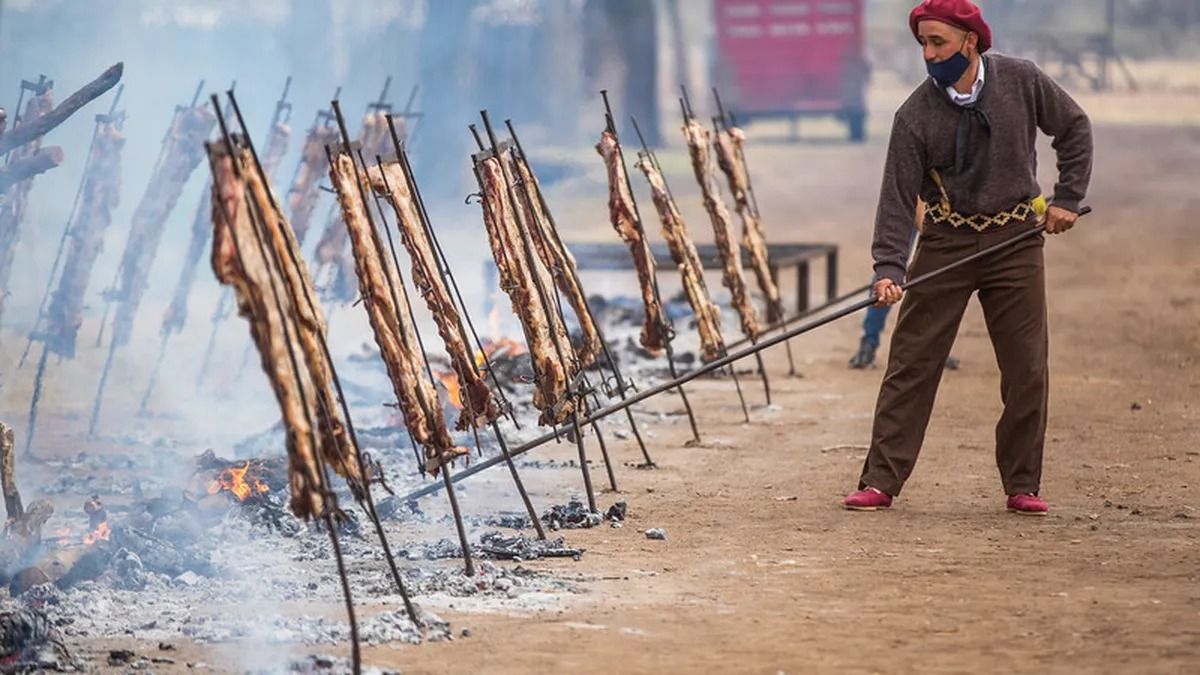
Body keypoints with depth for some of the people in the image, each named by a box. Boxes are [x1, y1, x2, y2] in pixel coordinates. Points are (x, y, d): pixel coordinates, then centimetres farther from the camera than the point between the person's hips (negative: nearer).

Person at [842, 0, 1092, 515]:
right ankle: (881, 482, -1)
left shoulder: (1022, 82, -5)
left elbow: (1074, 128, 10)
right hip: (945, 244, -1)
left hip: (1015, 241, 1)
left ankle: (1022, 486, 14)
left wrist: (1067, 198, 3)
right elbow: (898, 196, -12)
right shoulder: (915, 115, -9)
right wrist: (889, 268, -23)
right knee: (911, 364, -4)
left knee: (1027, 370, 2)